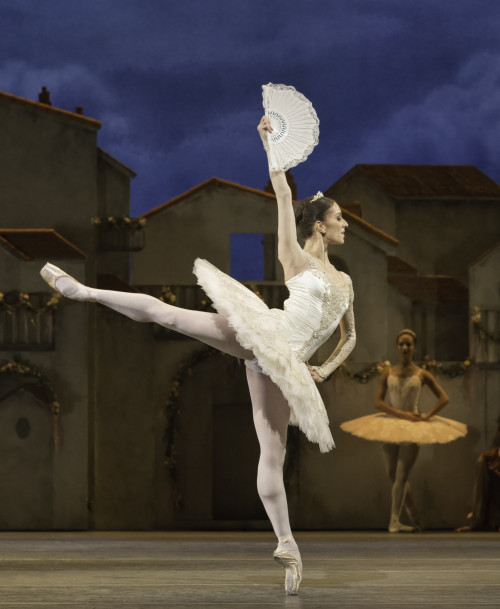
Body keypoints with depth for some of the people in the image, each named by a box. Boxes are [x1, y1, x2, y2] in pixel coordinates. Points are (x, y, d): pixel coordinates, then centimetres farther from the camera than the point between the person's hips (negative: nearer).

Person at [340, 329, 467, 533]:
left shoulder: (421, 375, 0)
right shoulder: (388, 374, 4)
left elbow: (444, 398, 3)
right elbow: (378, 402, -3)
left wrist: (427, 416, -10)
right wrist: (401, 414, -16)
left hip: (412, 428, -3)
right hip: (390, 425, 3)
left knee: (401, 475, -10)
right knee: (394, 475, 6)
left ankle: (394, 521, -10)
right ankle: (413, 518, 20)